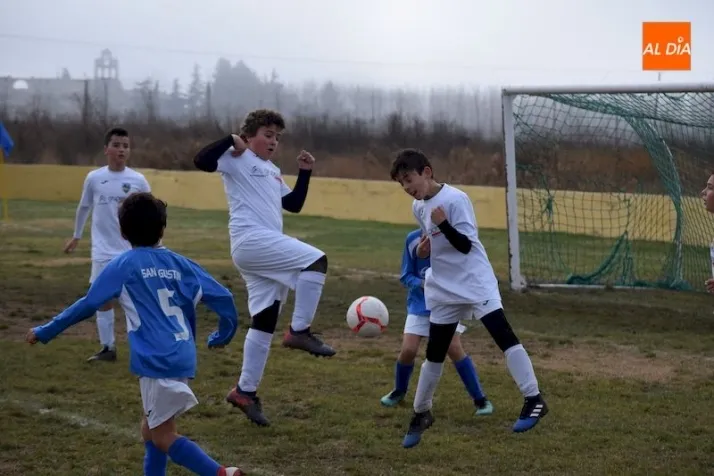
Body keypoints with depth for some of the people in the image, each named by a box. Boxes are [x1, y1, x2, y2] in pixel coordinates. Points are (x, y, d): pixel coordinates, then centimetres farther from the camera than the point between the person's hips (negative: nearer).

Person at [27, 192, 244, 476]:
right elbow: (222, 297, 10)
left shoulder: (124, 265, -1)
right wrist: (223, 335, 28)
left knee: (163, 436, 0)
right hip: (182, 356, 6)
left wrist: (45, 332, 10)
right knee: (152, 429, 19)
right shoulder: (179, 264, 11)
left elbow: (88, 305, 0)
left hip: (158, 361, -6)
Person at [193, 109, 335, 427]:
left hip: (266, 250, 9)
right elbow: (201, 161, -14)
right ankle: (299, 331, -16)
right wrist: (231, 140, -15)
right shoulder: (236, 159, 1)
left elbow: (294, 205, 26)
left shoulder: (273, 172, 27)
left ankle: (245, 391, 13)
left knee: (264, 322, 7)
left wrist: (305, 172, 19)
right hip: (250, 241, -9)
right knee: (315, 260, -21)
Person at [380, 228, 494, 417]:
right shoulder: (413, 239, -10)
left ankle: (480, 399, -2)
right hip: (419, 304, 2)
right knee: (408, 350, -7)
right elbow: (406, 276, -2)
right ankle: (399, 391, 25)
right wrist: (422, 283, -22)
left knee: (454, 348, -16)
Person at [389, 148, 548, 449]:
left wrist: (444, 224, -34)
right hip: (444, 289, 7)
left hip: (475, 282, -7)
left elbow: (465, 245, -20)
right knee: (434, 354, 11)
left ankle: (534, 400, -12)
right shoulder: (418, 207, 6)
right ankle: (421, 413, 25)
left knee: (503, 334, -17)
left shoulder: (455, 199, -17)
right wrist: (424, 249, 0)